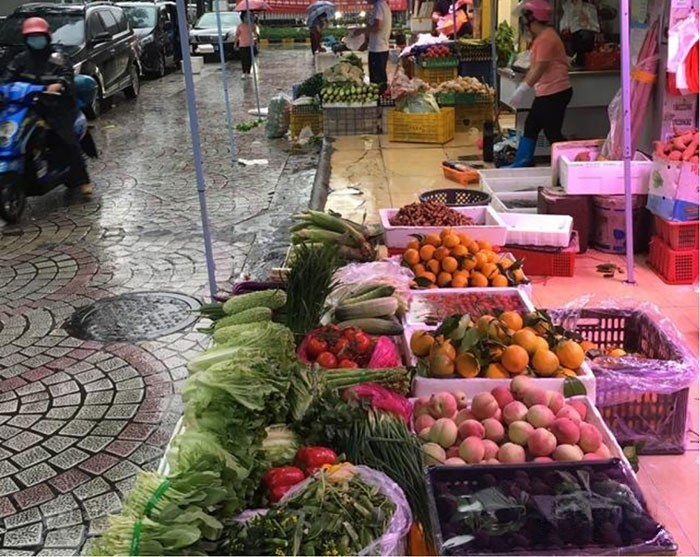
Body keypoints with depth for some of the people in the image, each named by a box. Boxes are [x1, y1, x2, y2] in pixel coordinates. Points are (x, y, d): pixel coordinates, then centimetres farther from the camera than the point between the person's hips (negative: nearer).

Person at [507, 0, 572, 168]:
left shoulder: (545, 38, -17)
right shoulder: (541, 37, 15)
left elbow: (540, 67, -24)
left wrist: (522, 90, -25)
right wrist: (522, 87, 20)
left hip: (554, 92, -11)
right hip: (546, 93, 11)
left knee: (552, 133, -6)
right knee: (530, 127, 15)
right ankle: (521, 165, 22)